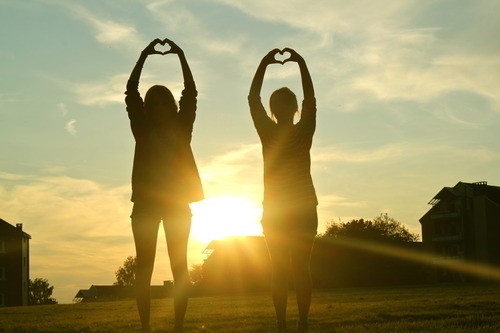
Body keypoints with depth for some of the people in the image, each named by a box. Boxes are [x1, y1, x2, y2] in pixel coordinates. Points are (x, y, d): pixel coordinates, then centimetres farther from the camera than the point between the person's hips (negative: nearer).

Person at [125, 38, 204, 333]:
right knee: (144, 266, -4)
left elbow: (191, 93, 0)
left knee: (179, 265, -2)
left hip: (177, 201, 0)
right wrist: (144, 56, -7)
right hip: (146, 201, 0)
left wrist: (181, 56, -6)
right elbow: (130, 92, -2)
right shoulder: (143, 128, 7)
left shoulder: (181, 127, 8)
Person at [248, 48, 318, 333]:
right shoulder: (268, 131, 1)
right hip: (275, 209, 1)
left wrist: (302, 63, -12)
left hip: (304, 207, -1)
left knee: (300, 267, -3)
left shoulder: (304, 131, 0)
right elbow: (253, 100, -3)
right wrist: (264, 64, -8)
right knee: (280, 269, 1)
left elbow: (311, 100, -6)